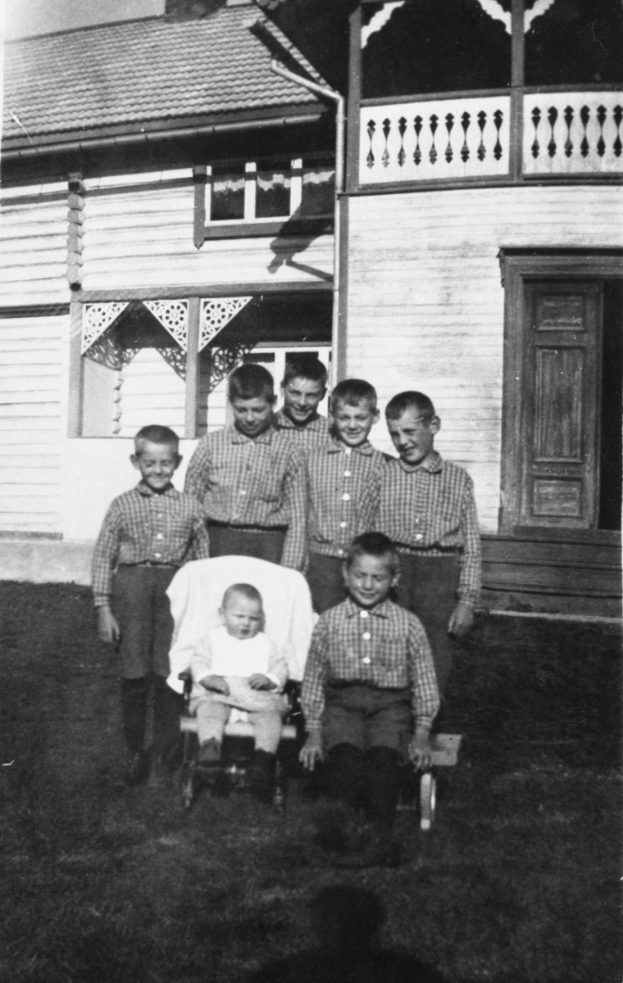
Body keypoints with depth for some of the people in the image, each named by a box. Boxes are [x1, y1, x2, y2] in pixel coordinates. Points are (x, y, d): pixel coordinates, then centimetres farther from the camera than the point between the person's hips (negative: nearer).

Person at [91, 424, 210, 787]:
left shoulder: (190, 507, 7)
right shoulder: (123, 505, 4)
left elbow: (202, 559, 12)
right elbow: (103, 557, 5)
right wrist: (104, 609, 1)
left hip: (176, 587, 0)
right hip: (131, 586, 0)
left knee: (169, 675, 0)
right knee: (134, 675, 3)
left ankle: (162, 754, 15)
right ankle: (136, 751, 19)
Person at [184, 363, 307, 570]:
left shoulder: (289, 453, 3)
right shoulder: (210, 445, 5)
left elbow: (297, 521, 4)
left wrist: (287, 574, -4)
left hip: (267, 547, -1)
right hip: (216, 543, 1)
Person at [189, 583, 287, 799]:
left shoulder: (264, 643, 22)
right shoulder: (213, 638, 18)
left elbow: (280, 667, 15)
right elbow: (198, 662, 9)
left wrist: (268, 679, -8)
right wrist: (209, 678, -12)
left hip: (258, 696, 1)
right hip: (216, 694, -1)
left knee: (270, 715, -29)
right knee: (209, 711, -33)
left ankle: (264, 757, -36)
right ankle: (210, 747, -48)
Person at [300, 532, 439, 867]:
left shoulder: (408, 624, 6)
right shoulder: (328, 622, 7)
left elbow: (424, 682, 10)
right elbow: (313, 679, 12)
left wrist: (421, 734, 3)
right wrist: (313, 732, 7)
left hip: (391, 703, -1)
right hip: (341, 702, 1)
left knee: (384, 753, -27)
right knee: (344, 750, -29)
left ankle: (381, 834, -25)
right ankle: (339, 819, -33)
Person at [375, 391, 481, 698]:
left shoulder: (458, 479, 8)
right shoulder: (381, 474, 6)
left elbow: (471, 546, 8)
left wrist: (467, 600, 2)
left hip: (441, 579, 0)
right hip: (390, 573, 0)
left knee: (434, 674, 3)